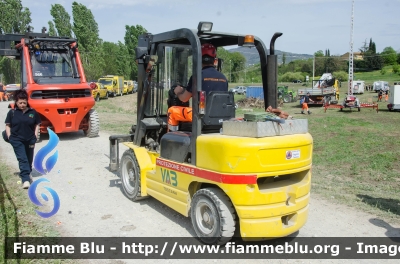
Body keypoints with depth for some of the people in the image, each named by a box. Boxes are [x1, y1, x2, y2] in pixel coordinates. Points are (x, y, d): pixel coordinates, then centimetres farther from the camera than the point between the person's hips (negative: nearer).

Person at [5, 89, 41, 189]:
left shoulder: (33, 112, 1)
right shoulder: (12, 112, 0)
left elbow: (37, 125, 9)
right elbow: (7, 125, 6)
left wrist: (35, 136, 0)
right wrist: (9, 137, -4)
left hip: (30, 140, 2)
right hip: (17, 140, -2)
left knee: (29, 159, 14)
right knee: (22, 159, -10)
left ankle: (28, 174, 36)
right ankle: (25, 179, -15)